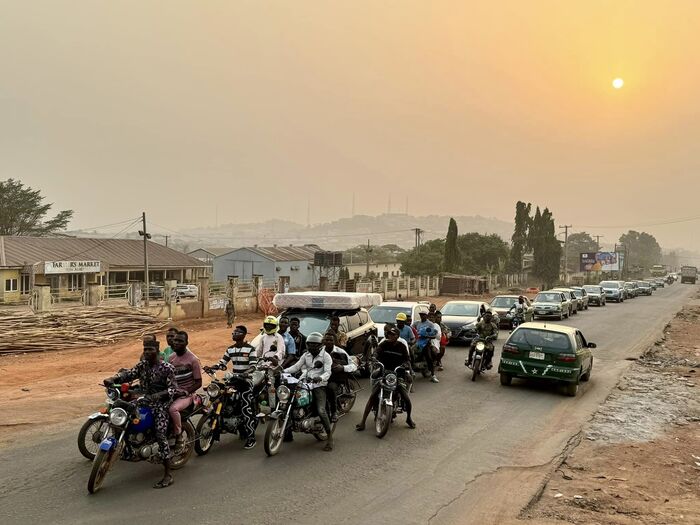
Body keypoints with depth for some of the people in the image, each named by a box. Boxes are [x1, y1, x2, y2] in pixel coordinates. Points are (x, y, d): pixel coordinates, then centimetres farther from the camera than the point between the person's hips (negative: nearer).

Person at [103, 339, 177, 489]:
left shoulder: (167, 368, -12)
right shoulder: (142, 365, 8)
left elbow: (173, 388, -16)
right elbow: (129, 374, -5)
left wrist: (157, 395, -33)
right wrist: (113, 379, -25)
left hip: (161, 403, -8)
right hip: (146, 401, 8)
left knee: (160, 435, -20)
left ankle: (168, 475, -18)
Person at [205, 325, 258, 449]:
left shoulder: (250, 349, -6)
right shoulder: (230, 349, 13)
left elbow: (253, 365, -14)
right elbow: (222, 363, 9)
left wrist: (246, 373, -33)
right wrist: (210, 367, -9)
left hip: (246, 381, -7)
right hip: (233, 380, 7)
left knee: (246, 409, -12)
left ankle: (251, 437, -7)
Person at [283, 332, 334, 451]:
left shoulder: (325, 356, -1)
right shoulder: (306, 355, 16)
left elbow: (328, 372, -12)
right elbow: (296, 366, 10)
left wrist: (320, 378, -34)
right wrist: (283, 371, -6)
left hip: (319, 385, -6)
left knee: (321, 410, -22)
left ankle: (330, 437, -12)